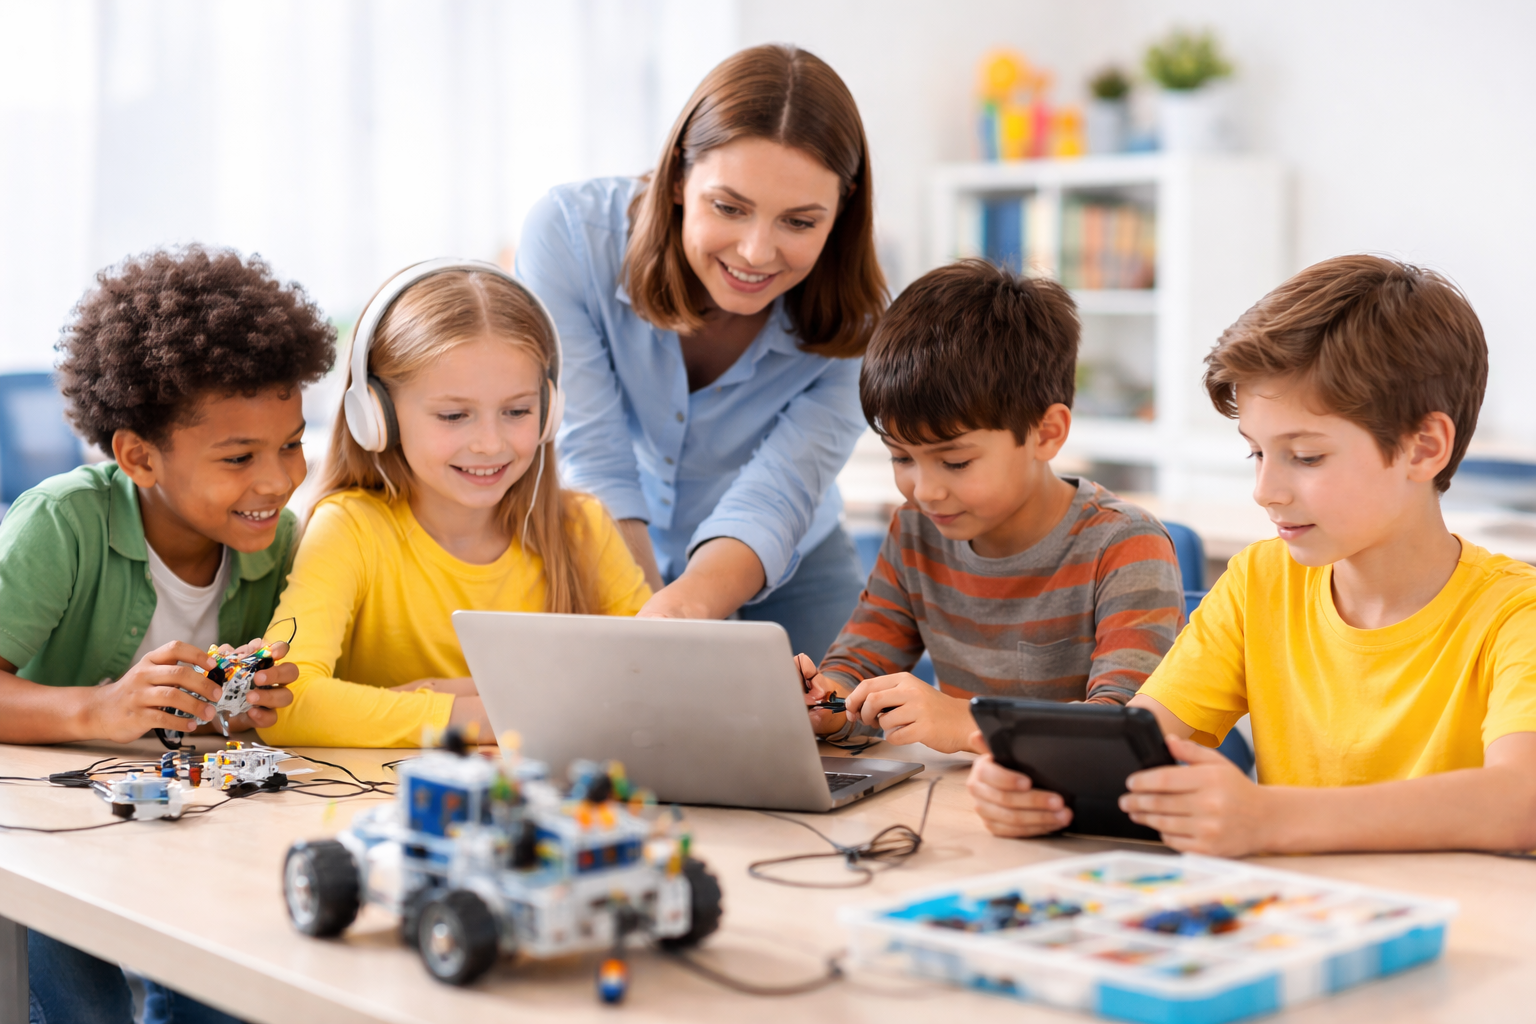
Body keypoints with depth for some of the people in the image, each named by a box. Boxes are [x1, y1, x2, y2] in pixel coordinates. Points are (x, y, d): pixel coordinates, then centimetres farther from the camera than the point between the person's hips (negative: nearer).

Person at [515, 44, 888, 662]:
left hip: (779, 581, 1)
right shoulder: (568, 235, -24)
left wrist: (682, 608, -51)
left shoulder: (853, 328, -21)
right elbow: (596, 469, -25)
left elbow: (771, 501, -30)